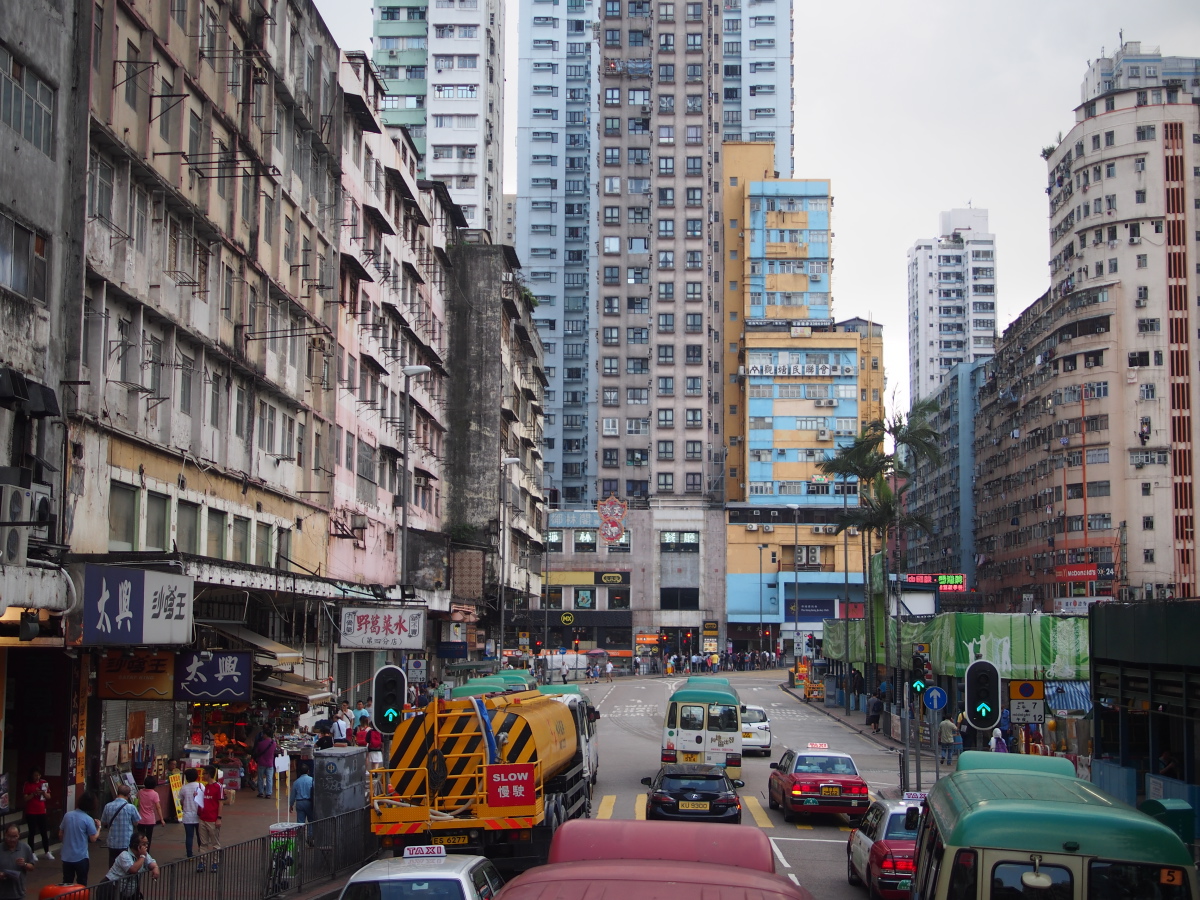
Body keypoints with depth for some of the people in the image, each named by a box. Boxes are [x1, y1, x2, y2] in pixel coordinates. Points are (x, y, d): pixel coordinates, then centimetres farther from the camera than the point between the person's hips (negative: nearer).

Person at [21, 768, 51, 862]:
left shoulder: (44, 783, 4)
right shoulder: (27, 784, -6)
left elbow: (49, 797, 7)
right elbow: (25, 798, -10)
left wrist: (44, 793, -13)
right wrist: (34, 794, -24)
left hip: (41, 811, 3)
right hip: (31, 812, -3)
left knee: (44, 832, 6)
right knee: (32, 832, 0)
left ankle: (47, 852, 13)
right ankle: (32, 853, 6)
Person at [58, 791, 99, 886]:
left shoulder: (67, 815, -1)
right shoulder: (88, 819, -15)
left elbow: (60, 835, 8)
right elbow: (93, 839, -11)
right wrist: (98, 827, 5)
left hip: (66, 856, 4)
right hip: (81, 857, -4)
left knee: (66, 884, 14)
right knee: (81, 885, 9)